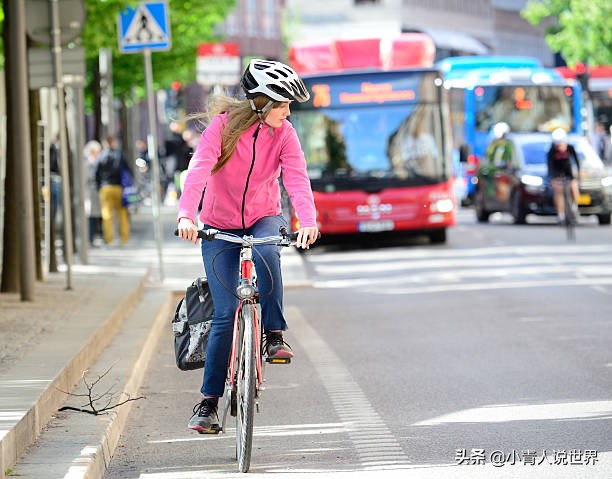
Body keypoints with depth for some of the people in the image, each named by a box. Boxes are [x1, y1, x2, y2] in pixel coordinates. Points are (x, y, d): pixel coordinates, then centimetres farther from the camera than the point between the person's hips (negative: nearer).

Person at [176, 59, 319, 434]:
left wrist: (308, 220, -41)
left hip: (264, 220, 1)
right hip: (220, 226, -1)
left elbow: (297, 179, -22)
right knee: (226, 313, -9)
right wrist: (186, 214, -46)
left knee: (266, 253, -37)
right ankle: (210, 400, 2)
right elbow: (199, 169, -30)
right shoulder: (224, 125, -17)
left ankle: (275, 334, -21)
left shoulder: (284, 134, -10)